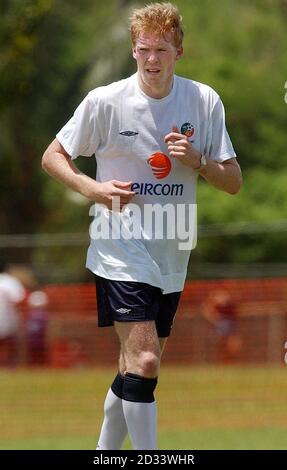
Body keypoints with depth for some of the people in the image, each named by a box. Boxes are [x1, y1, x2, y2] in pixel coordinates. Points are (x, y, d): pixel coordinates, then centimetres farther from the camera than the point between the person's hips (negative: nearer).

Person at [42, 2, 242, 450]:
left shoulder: (206, 101, 2)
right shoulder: (106, 101, -7)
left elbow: (233, 181, 6)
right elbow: (53, 157, 3)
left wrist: (197, 161, -14)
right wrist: (94, 189, -14)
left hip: (172, 258, 5)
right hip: (121, 251, -5)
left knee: (137, 369, 13)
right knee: (144, 362, -19)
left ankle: (105, 450, 31)